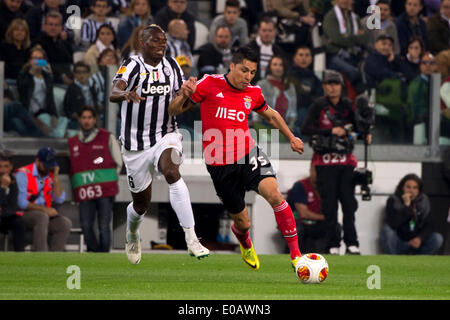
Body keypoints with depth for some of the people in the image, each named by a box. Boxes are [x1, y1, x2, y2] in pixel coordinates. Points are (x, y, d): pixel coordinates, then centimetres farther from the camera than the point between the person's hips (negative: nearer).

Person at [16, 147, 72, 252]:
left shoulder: (51, 175, 11)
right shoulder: (23, 174, -7)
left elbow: (59, 199, 1)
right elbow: (21, 203, -15)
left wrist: (55, 177, -4)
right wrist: (44, 209, -17)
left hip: (45, 213, 6)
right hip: (25, 214, -6)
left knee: (65, 223, -20)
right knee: (42, 217, -36)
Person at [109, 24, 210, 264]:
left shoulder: (172, 66, 5)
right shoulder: (132, 66, -10)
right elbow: (113, 94, -28)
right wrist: (126, 94, -52)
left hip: (166, 136, 2)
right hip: (135, 144, -2)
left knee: (172, 172, -30)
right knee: (141, 203, 8)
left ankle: (191, 239, -35)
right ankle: (132, 234, 45)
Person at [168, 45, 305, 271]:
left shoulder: (253, 93, 5)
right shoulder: (210, 84, -5)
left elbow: (270, 115, 27)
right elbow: (174, 111, -1)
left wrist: (291, 138, 27)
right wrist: (184, 96, -21)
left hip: (249, 155, 2)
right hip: (220, 165, -2)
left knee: (273, 193, -27)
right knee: (242, 223, 5)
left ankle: (295, 254, -21)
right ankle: (246, 246, 45)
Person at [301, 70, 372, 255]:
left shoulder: (348, 105, 8)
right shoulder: (318, 105, -3)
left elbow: (357, 125, 15)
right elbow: (305, 129, -12)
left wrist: (365, 135, -8)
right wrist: (330, 131, -20)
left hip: (346, 160, 3)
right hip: (325, 160, -3)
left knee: (348, 202, 0)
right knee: (329, 205, -2)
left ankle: (352, 243, 3)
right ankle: (333, 245, 3)